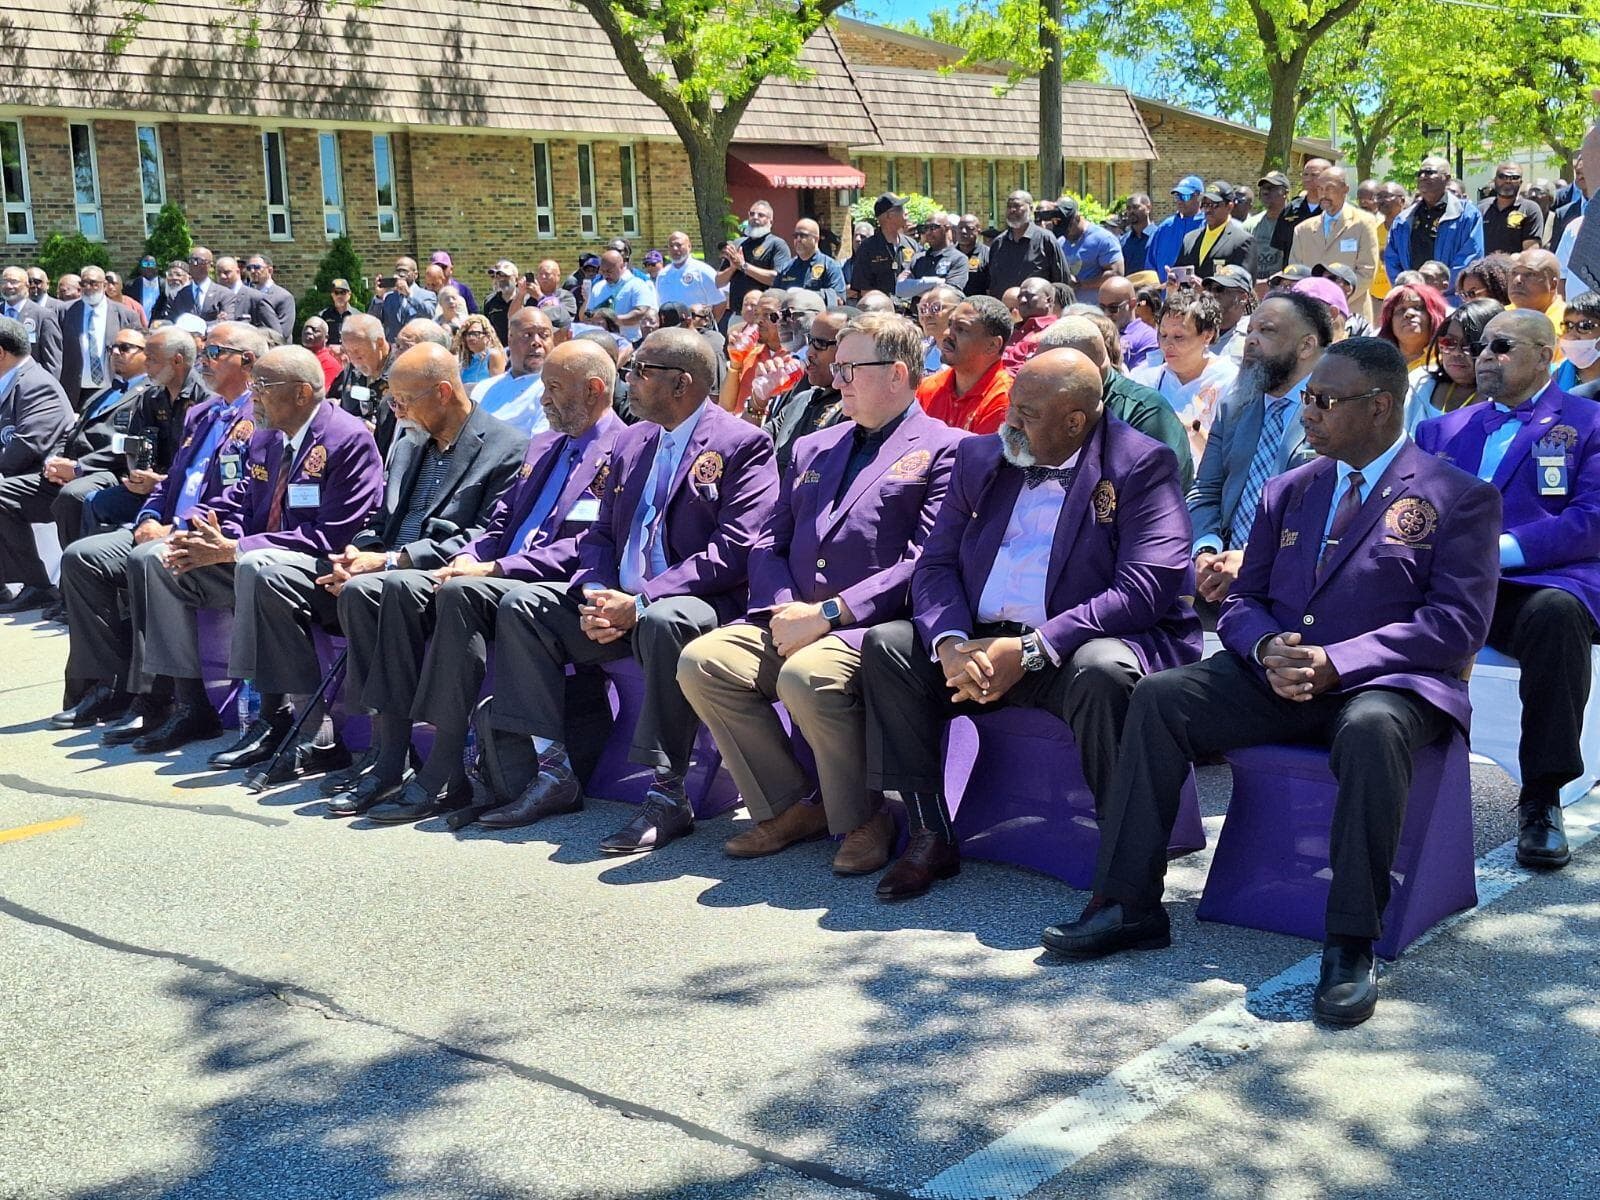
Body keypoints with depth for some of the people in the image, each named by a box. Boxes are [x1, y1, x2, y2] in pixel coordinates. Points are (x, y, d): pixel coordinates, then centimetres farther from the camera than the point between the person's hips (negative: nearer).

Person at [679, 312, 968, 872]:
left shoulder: (942, 448, 1)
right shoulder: (813, 448, 24)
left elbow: (927, 559, -11)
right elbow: (769, 543, 18)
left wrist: (828, 612, -17)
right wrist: (782, 610, -4)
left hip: (873, 627, -7)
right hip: (792, 619, 7)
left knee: (806, 676, -35)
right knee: (701, 661, -16)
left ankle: (864, 820, -11)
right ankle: (790, 807, -3)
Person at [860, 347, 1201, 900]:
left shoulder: (1142, 466, -6)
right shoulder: (980, 457, 11)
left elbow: (1146, 589, -18)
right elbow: (935, 565, 7)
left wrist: (1030, 650, -24)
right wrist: (951, 643, -16)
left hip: (1074, 651, -5)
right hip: (983, 644, 5)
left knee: (1102, 671, -36)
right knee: (885, 644, -13)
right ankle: (929, 835, -8)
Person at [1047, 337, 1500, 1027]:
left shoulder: (1460, 498, 1)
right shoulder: (1289, 491, 18)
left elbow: (1458, 622, -10)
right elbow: (1243, 601, 16)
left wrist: (1337, 662, -21)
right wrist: (1267, 649, -10)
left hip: (1387, 683, -5)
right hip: (1276, 678, 5)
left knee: (1372, 728, -39)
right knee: (1157, 698, -17)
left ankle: (1351, 945, -29)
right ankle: (1128, 905, -14)